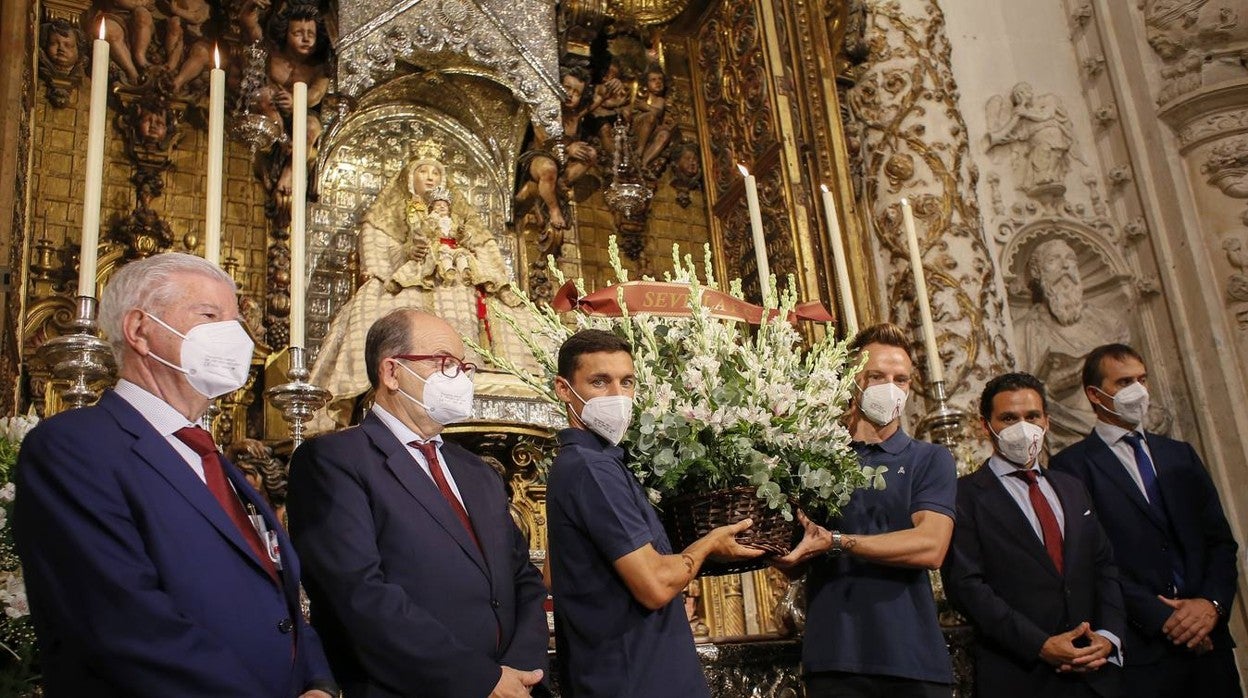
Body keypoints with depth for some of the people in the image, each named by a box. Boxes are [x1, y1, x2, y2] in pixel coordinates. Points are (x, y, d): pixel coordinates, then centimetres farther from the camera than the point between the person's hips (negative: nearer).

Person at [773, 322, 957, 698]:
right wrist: (801, 530, -14)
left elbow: (930, 547, -11)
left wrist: (834, 542, -16)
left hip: (913, 658, 0)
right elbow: (792, 565, 7)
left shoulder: (930, 460, 5)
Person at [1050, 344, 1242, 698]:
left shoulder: (1181, 455, 14)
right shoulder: (1070, 466, -4)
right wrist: (1160, 616, -14)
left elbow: (1221, 539, 10)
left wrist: (1211, 602, -6)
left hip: (1207, 640, 5)